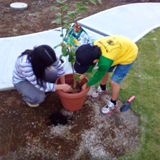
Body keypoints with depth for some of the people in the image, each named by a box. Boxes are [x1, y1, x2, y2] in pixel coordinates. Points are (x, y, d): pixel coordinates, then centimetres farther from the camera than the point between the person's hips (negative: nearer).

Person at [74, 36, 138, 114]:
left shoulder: (105, 62, -43)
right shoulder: (94, 47, -25)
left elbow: (98, 76, -21)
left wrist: (86, 84, -6)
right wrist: (83, 75, 1)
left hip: (129, 54, -7)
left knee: (114, 82, -5)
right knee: (105, 71, 14)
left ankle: (113, 103, 22)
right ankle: (102, 89, 45)